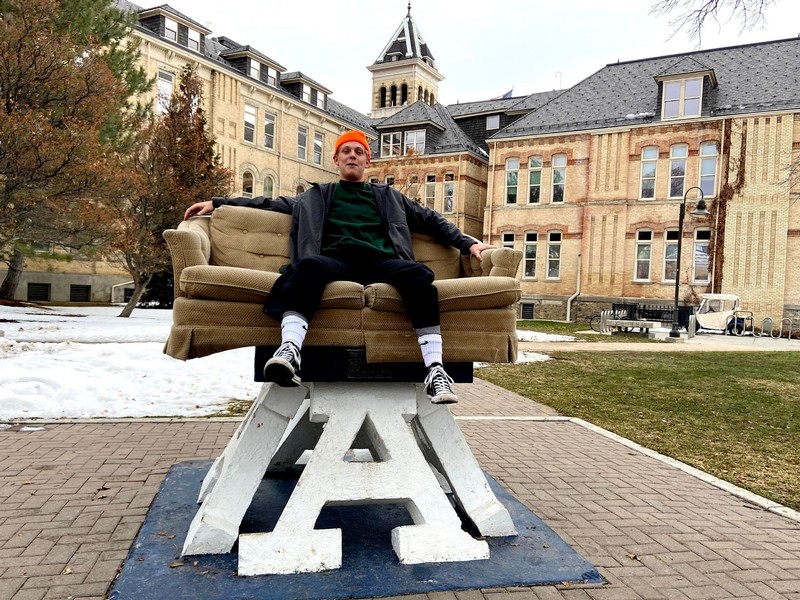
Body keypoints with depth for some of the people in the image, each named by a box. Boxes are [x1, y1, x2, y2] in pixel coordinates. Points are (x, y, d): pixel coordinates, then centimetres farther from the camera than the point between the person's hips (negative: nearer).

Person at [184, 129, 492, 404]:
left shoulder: (389, 196, 33)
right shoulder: (317, 195, 32)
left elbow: (431, 220, 30)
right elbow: (270, 203, 26)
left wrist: (468, 243, 16)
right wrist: (217, 203, 17)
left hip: (380, 259, 1)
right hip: (336, 259, 0)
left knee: (418, 273, -33)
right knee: (309, 265, -37)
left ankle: (435, 369, -41)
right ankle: (289, 351, -56)